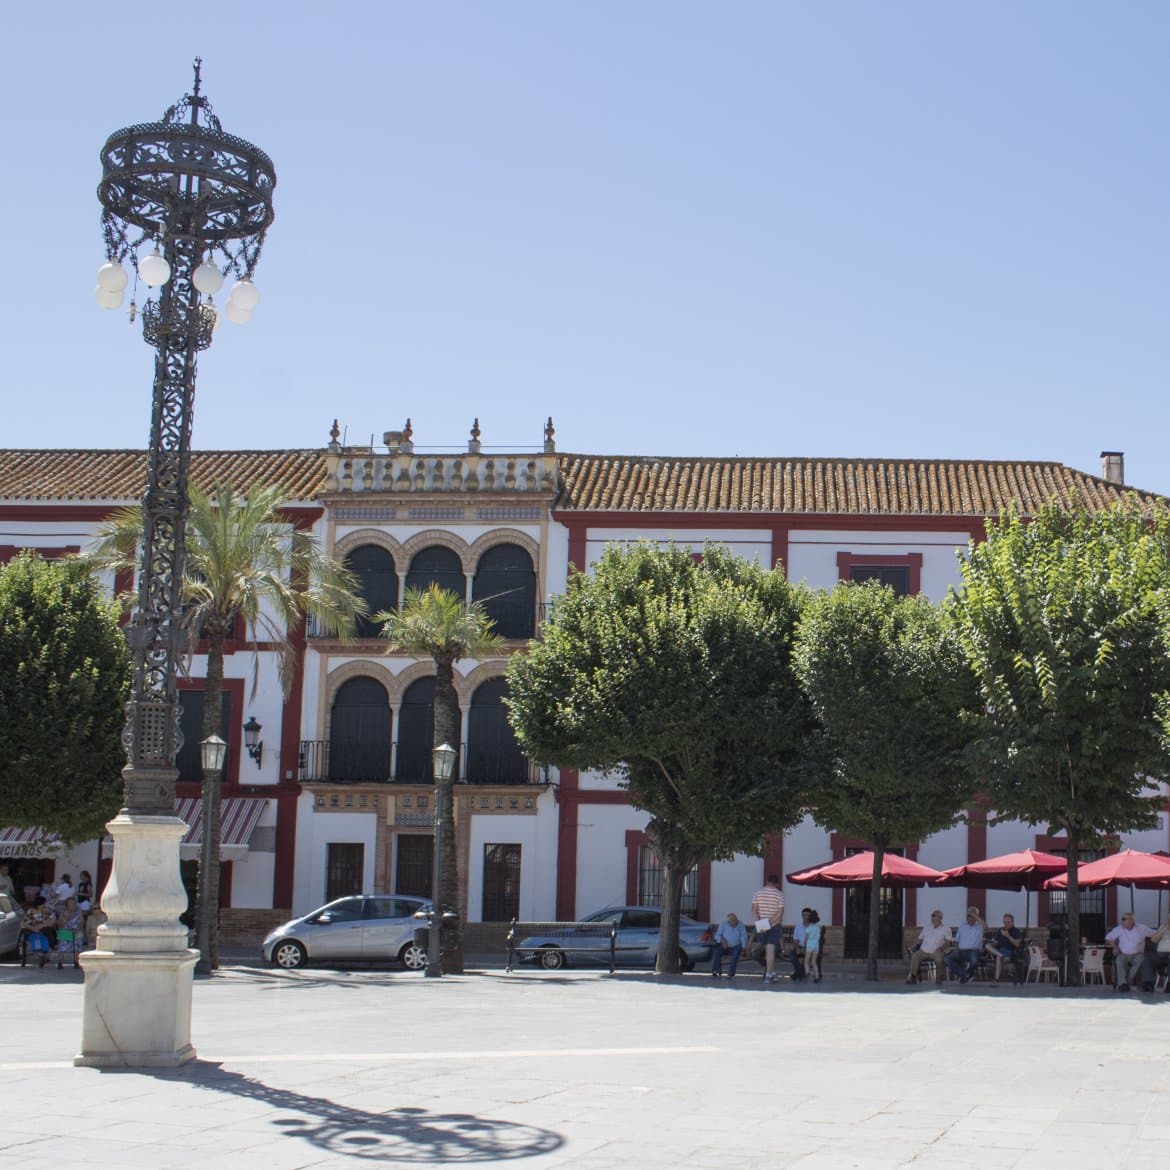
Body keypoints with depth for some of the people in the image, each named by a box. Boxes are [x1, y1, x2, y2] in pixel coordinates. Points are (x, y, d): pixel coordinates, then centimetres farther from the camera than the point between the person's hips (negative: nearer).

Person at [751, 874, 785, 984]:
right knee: (770, 949, -6)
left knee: (768, 949, 13)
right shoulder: (779, 895, -4)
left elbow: (754, 910, -3)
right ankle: (769, 975, -11)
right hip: (775, 925, -2)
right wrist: (770, 923, -15)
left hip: (761, 926, 2)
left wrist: (759, 923, -8)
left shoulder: (757, 893, 3)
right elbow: (780, 912, -12)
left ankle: (772, 973, 19)